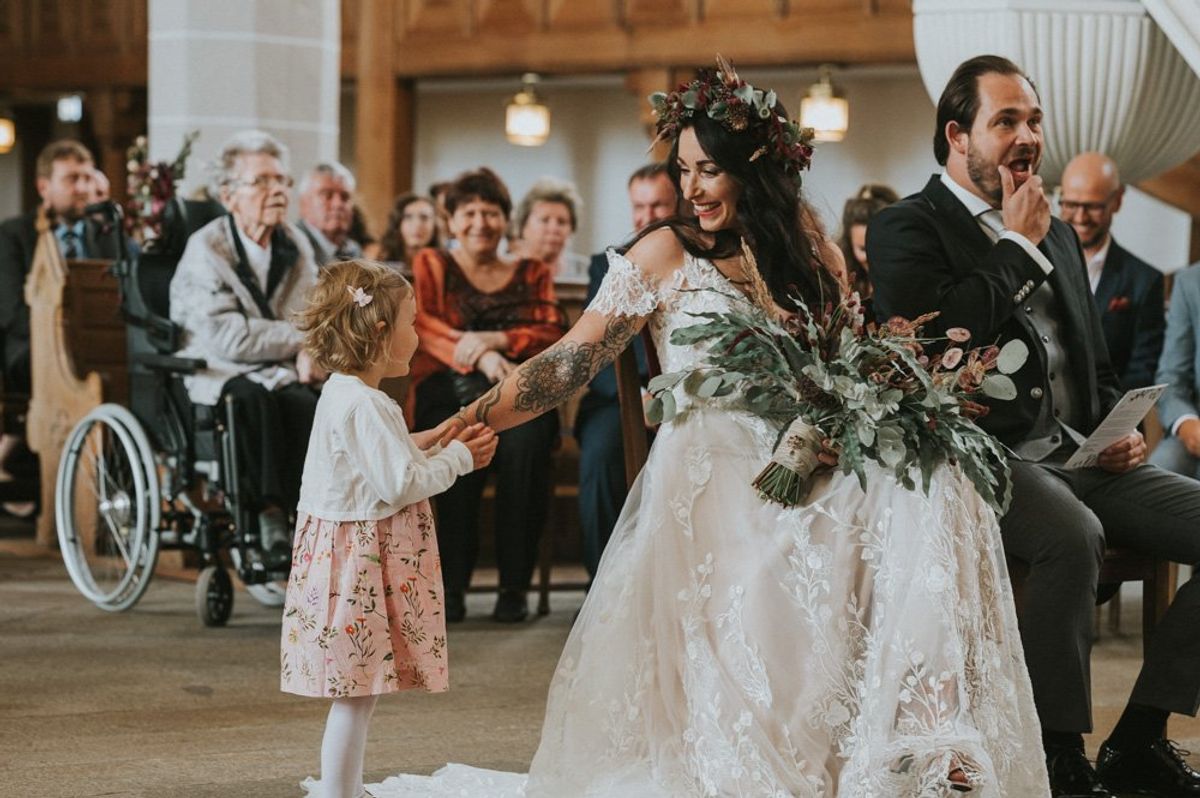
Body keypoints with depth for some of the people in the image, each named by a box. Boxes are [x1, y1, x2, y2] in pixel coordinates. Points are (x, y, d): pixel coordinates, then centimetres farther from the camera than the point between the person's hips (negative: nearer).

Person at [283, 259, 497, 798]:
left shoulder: (343, 394, 13)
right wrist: (456, 459, -8)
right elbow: (400, 485, -22)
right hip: (360, 562, -10)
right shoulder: (366, 405, -20)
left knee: (355, 694, 14)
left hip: (348, 552, 10)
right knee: (356, 695, -4)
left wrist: (441, 447, 12)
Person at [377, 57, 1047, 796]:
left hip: (801, 482, 4)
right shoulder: (666, 254, -1)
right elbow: (574, 359, -7)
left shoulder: (813, 256, 11)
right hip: (709, 491, -4)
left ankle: (927, 719, -21)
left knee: (929, 481, -21)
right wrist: (467, 424, -18)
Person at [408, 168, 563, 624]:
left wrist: (496, 340, -11)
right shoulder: (432, 265, 19)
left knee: (524, 441, -35)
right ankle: (452, 582, -33)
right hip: (449, 388, -1)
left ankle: (515, 585, -30)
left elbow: (550, 337, 8)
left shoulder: (532, 274, 23)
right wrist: (480, 357, -16)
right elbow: (422, 325, 1)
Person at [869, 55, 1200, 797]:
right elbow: (940, 332, -19)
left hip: (1080, 457, 7)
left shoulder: (1057, 234, 23)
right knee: (1074, 536, -37)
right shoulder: (906, 228, 1)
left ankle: (1141, 738, -6)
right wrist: (1020, 247, -7)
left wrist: (1121, 431, 7)